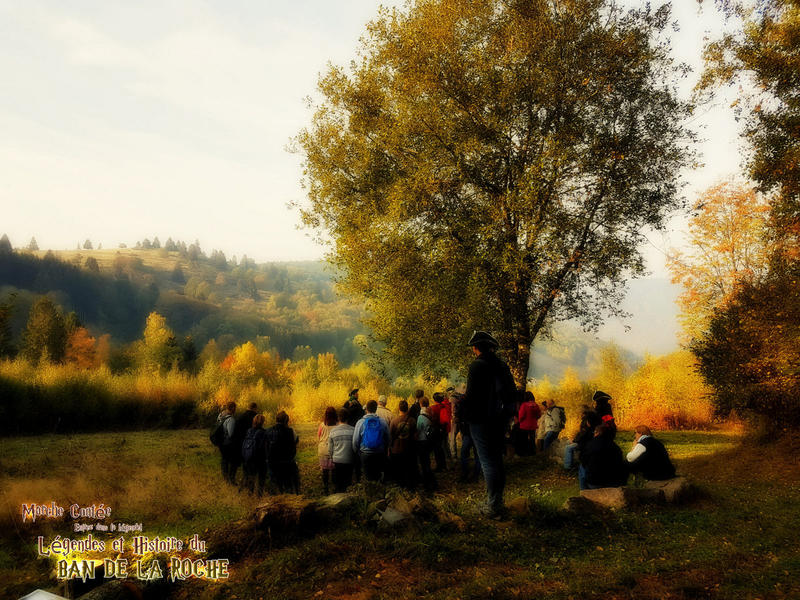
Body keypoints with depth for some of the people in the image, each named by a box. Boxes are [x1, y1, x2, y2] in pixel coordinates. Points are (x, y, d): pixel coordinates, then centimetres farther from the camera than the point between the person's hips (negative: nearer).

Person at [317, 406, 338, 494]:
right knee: (334, 470, 7)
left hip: (323, 450, 1)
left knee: (325, 471, 8)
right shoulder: (337, 426, -10)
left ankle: (326, 489, 15)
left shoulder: (322, 425, -5)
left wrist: (318, 450, 20)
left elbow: (318, 438, 6)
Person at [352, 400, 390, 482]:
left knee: (368, 477, 10)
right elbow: (387, 439, 3)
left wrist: (356, 452, 11)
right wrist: (384, 452, 17)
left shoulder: (360, 422, -10)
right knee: (378, 476, 16)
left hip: (365, 454, -1)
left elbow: (355, 441, -5)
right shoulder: (382, 422, -5)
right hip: (380, 455, 1)